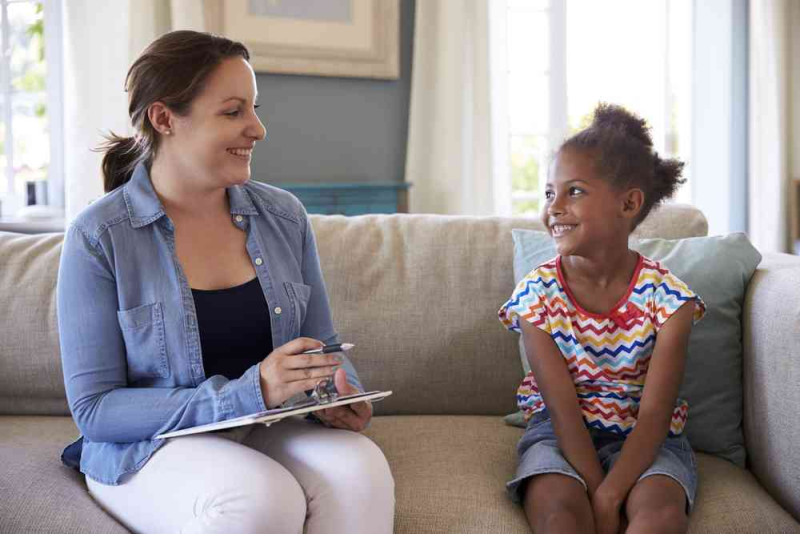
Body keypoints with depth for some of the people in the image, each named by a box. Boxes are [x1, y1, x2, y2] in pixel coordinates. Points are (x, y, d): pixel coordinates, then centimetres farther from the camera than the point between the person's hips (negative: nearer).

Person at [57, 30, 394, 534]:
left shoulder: (283, 215, 3)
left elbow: (322, 344, 13)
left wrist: (340, 394, -12)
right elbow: (94, 407, -12)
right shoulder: (98, 237, -10)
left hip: (270, 434, 4)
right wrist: (248, 393, -24)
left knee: (360, 469, -28)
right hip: (150, 446, -3)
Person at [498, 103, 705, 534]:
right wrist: (595, 491, -24)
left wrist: (609, 497, -27)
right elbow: (563, 409, -14)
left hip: (641, 437, 0)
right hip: (560, 433, 0)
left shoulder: (667, 296, -11)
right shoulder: (535, 294, -9)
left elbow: (654, 412, -16)